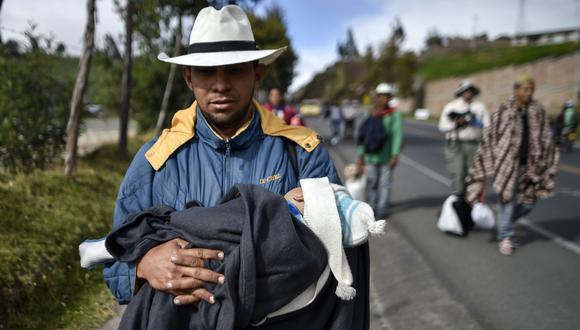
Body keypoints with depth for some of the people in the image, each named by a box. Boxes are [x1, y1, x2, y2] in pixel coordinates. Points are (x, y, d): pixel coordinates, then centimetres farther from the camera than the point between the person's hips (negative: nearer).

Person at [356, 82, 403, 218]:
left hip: (386, 157, -3)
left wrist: (395, 155, -16)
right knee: (371, 183, 9)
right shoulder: (368, 115, 7)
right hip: (370, 156, 3)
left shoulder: (394, 114, -3)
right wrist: (360, 155, 8)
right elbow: (362, 136, 10)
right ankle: (372, 206, 24)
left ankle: (382, 208, 10)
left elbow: (397, 135, -9)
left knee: (385, 183, 1)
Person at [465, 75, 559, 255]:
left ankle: (504, 222, 37)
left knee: (528, 200, 10)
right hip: (508, 163, -4)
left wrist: (545, 164, 11)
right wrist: (489, 165, -7)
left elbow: (545, 139, 13)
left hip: (529, 164, 4)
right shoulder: (504, 111, -7)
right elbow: (490, 138, -5)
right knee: (508, 199, 1)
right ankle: (506, 236, 17)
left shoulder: (538, 111, 6)